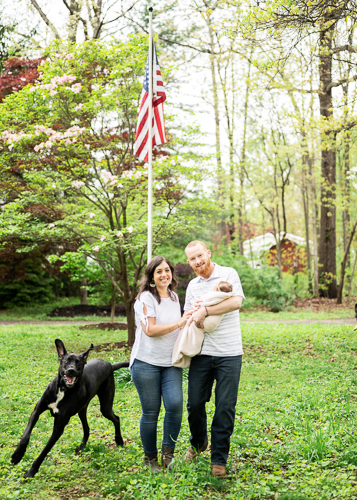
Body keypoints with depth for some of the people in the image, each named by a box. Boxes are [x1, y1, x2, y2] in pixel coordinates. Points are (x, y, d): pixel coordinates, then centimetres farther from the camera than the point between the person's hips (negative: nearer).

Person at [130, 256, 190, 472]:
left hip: (171, 363, 5)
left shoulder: (174, 297, 14)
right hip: (147, 363, -5)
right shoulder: (146, 298, -7)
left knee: (175, 404, -15)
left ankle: (168, 451, 4)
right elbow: (150, 330, -16)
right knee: (151, 412, 1)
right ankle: (151, 458, 20)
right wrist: (179, 324, -17)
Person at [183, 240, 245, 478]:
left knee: (225, 407, -1)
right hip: (202, 352, 4)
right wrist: (193, 312, 0)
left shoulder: (228, 274, -1)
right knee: (195, 402, 7)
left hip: (229, 353, -4)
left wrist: (205, 310, -18)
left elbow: (236, 302, -17)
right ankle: (198, 443, 34)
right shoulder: (192, 286, 15)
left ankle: (219, 458, 12)